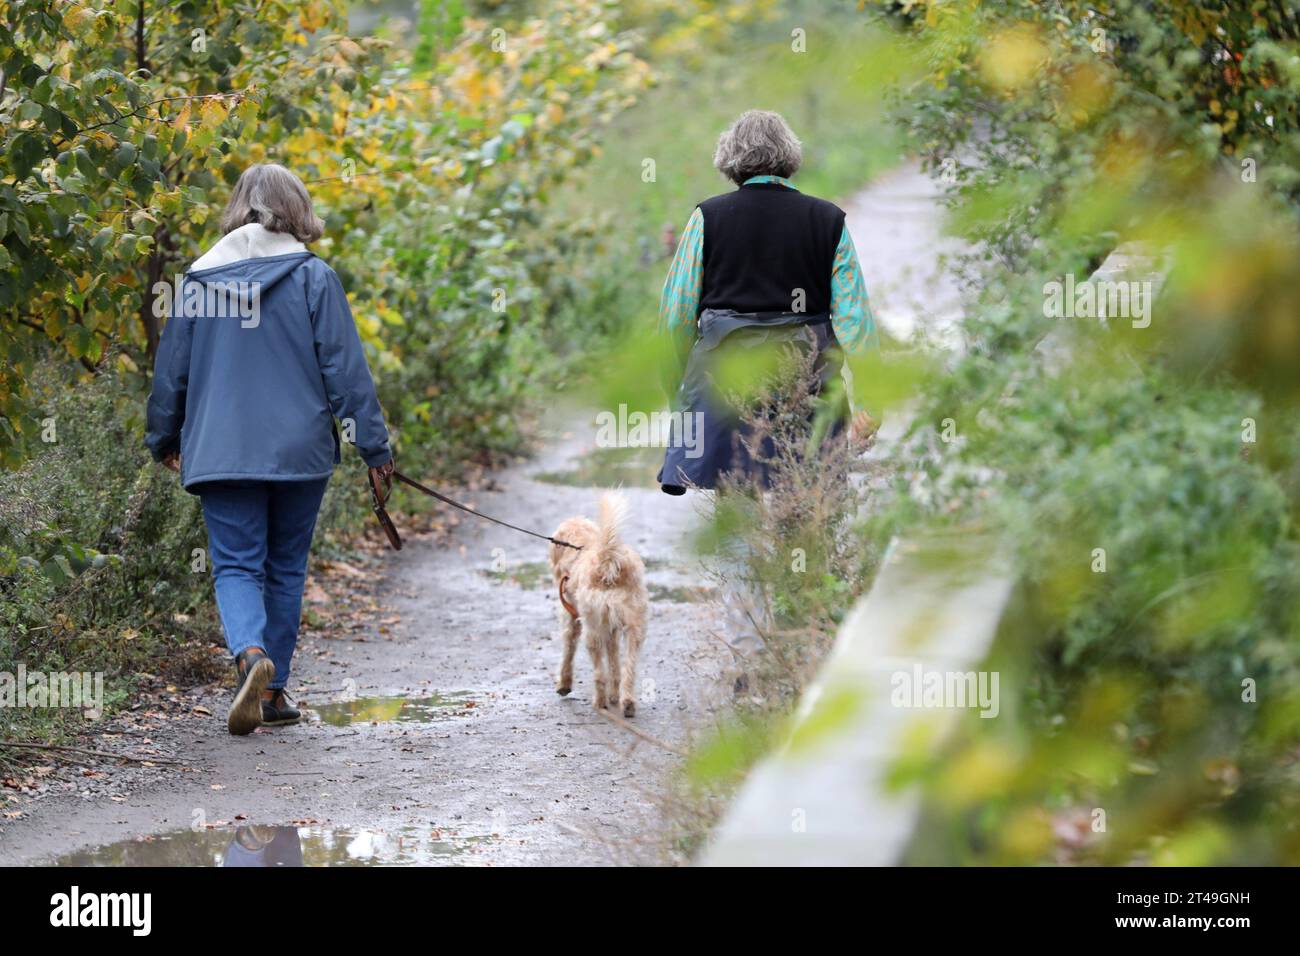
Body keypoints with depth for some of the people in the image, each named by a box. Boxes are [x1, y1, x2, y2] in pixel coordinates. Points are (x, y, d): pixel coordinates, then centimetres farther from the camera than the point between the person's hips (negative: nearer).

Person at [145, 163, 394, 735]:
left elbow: (171, 370, 10)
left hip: (220, 452, 1)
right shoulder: (314, 278, -4)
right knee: (286, 569, 12)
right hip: (299, 451, 0)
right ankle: (272, 693, 15)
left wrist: (163, 441, 25)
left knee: (236, 566, 2)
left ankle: (250, 653, -27)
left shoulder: (198, 279, 3)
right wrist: (374, 446, 1)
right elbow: (345, 368, -5)